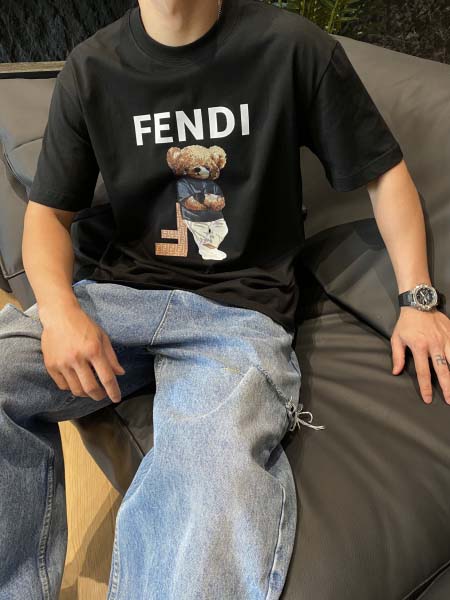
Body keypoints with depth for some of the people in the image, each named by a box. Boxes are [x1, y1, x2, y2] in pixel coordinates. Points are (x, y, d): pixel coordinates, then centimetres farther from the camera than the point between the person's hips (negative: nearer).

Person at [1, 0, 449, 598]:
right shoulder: (90, 67, 7)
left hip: (241, 306, -3)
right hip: (120, 294, 4)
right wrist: (59, 310, -10)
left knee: (213, 476, -34)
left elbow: (384, 172, 8)